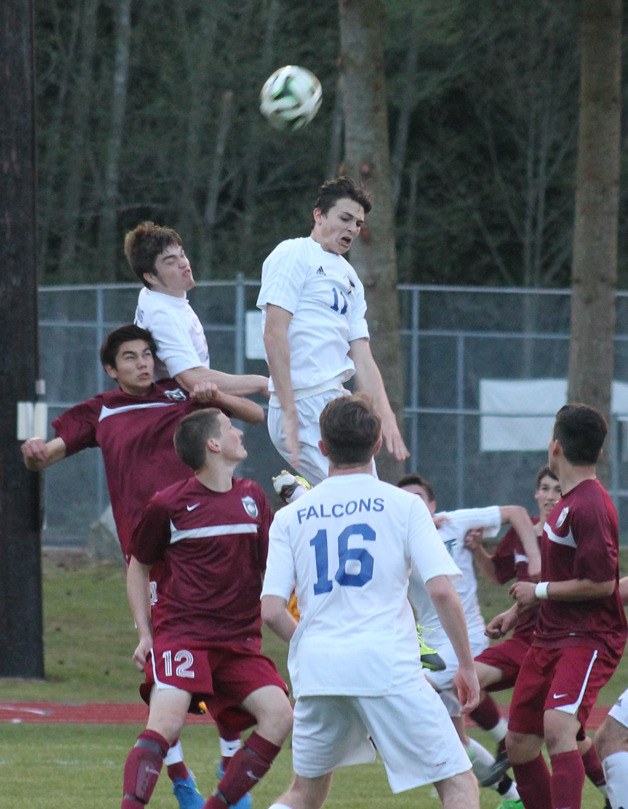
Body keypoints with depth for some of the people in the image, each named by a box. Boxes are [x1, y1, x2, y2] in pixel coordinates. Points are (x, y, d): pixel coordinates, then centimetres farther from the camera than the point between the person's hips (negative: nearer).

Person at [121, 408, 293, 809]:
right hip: (180, 634, -5)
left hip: (239, 640, 5)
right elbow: (138, 566, 11)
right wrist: (144, 633, 4)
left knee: (279, 715, -14)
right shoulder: (168, 504, -2)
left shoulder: (253, 497, 12)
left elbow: (272, 564, 21)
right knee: (165, 723, -24)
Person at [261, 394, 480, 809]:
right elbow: (442, 590, -6)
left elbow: (271, 610, 4)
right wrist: (467, 665, 4)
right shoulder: (403, 505, 3)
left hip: (317, 666, 4)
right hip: (388, 663, -4)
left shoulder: (290, 517, 11)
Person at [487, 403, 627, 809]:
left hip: (589, 639, -10)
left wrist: (539, 591, -11)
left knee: (558, 727, -30)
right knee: (519, 741, 13)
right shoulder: (568, 501, 12)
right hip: (550, 635, 10)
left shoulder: (590, 506, -19)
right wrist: (519, 610, 23)